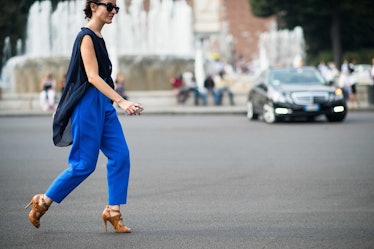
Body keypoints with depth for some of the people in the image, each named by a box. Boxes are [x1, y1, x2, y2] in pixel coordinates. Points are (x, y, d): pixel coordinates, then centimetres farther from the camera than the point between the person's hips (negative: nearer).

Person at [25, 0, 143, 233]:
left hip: (104, 105, 9)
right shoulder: (86, 37, -13)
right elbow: (92, 77, -21)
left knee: (121, 156, -2)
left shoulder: (98, 38, 14)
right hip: (88, 104, -9)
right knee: (84, 164, -4)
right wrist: (122, 102, -28)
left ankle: (113, 211, 3)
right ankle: (42, 202, 11)